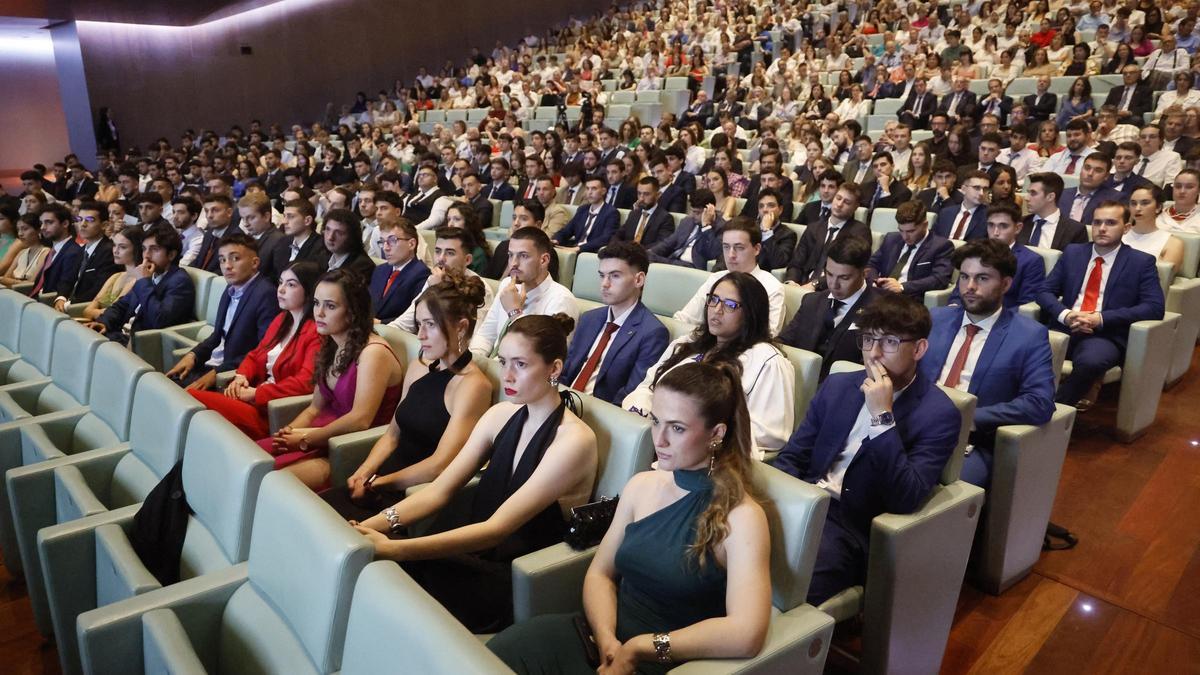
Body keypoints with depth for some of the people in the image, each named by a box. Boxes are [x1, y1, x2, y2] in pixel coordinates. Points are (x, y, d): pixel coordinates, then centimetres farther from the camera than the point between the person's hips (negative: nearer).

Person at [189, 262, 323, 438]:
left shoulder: (317, 331, -11)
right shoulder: (281, 319, 18)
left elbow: (305, 382, -20)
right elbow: (255, 354, 23)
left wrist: (255, 393, -16)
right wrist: (241, 377, 1)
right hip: (256, 398, 8)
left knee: (194, 400, -21)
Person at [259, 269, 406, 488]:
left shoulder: (373, 352, -15)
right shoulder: (332, 347, 13)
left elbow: (360, 419, -23)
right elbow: (315, 408, 16)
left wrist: (305, 439, -13)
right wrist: (289, 432, -3)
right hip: (323, 438, 8)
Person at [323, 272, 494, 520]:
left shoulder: (473, 385, -14)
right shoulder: (418, 368, 10)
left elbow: (439, 465, -18)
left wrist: (377, 483, -10)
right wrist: (363, 474, 0)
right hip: (381, 483, 7)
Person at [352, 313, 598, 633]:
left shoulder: (574, 440, -18)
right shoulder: (501, 415, 4)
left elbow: (497, 528, -24)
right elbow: (439, 490, 1)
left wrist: (394, 549, -32)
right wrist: (376, 523, -17)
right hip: (478, 552, 6)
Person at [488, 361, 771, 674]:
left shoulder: (741, 516, -14)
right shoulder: (641, 485, 5)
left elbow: (746, 634, -24)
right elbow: (600, 573, 8)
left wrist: (640, 647, -18)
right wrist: (606, 638, -12)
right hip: (605, 637, 5)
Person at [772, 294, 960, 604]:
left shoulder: (939, 415, -3)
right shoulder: (837, 385, 13)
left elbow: (905, 501, -14)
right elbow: (791, 457, 11)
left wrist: (882, 416, -18)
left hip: (853, 530, -5)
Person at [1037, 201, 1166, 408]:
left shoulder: (1141, 262, 7)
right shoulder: (1072, 253, 15)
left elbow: (1154, 307, -4)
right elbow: (1045, 291, 10)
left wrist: (1101, 319, -16)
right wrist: (1064, 315, -12)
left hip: (1106, 335, -2)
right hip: (1065, 329, 3)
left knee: (1091, 360, -38)